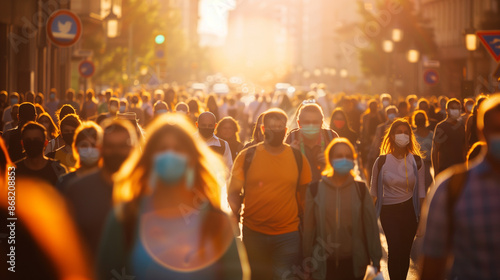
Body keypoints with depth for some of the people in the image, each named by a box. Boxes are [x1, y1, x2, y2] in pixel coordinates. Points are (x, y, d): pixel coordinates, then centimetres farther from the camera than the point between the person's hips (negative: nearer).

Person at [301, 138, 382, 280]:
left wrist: (376, 259, 4)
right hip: (324, 264, -1)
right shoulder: (315, 189, 0)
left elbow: (370, 224, 4)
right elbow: (308, 227, 3)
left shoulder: (360, 189, 2)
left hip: (353, 263, 1)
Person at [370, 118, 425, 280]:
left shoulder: (416, 161, 1)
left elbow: (421, 191, 4)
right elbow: (374, 191, 4)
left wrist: (423, 216, 1)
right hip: (388, 211, -2)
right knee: (395, 249, -16)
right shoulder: (382, 161, -3)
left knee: (405, 252, 5)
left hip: (409, 210, 2)